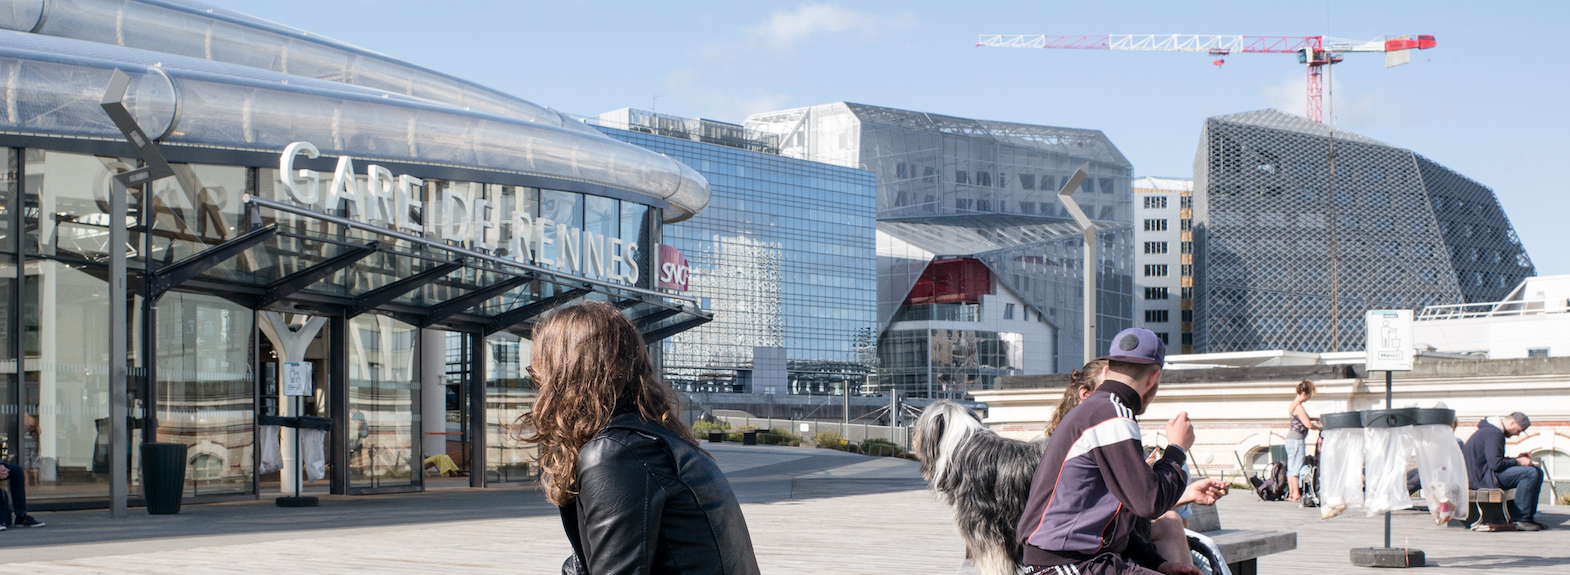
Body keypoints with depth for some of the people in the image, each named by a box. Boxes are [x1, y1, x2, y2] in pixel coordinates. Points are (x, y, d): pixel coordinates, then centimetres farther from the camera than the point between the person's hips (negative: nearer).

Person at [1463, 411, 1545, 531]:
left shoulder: (1495, 430, 18)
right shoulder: (1493, 433, -17)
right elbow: (1495, 464, -25)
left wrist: (1517, 458, 12)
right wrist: (1518, 462, -11)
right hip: (1481, 476, -11)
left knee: (1538, 473, 9)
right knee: (1530, 473, -23)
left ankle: (1529, 517, 8)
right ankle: (1520, 519, -18)